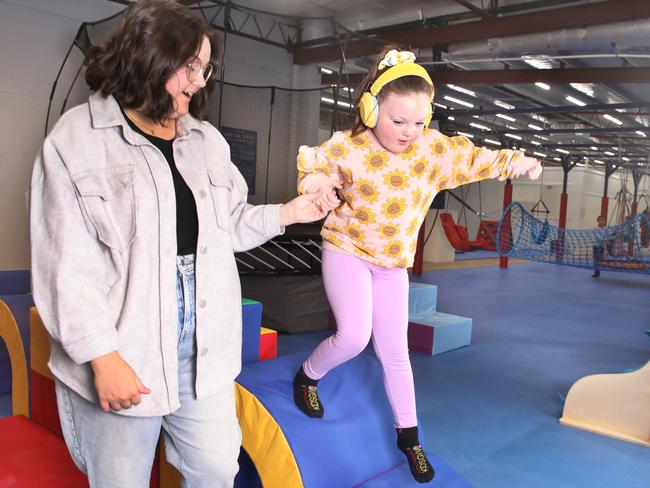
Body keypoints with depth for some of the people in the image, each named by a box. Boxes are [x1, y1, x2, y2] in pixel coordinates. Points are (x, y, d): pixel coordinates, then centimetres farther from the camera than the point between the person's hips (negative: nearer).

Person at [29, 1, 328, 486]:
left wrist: (289, 212, 2)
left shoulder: (207, 139, 11)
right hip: (122, 351, -4)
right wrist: (102, 355, -15)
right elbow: (66, 266, -11)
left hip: (204, 342, 5)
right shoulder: (76, 138, -7)